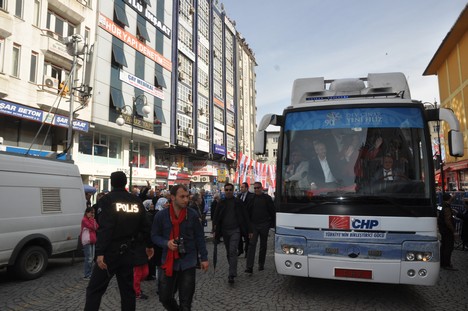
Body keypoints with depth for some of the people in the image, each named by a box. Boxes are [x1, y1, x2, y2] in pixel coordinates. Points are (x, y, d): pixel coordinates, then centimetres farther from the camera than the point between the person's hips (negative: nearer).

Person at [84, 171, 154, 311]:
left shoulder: (107, 200, -8)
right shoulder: (136, 201, 7)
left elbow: (104, 229, -19)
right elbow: (145, 226, 9)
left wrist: (100, 252, -21)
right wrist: (149, 245, 21)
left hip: (110, 251, -5)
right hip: (128, 251, 5)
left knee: (94, 289, 4)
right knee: (127, 289, 14)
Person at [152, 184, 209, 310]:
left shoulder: (192, 214, -6)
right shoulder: (161, 215, -7)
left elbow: (199, 237, 2)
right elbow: (154, 236, 4)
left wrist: (204, 257, 1)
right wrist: (166, 243, -16)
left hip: (188, 262, -1)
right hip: (169, 262, 1)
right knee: (164, 297, 11)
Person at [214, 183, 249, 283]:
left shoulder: (238, 202, 2)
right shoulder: (221, 203, 7)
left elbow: (244, 216, 3)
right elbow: (216, 217, 8)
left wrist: (246, 230, -1)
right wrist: (216, 231, 1)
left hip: (235, 230, -3)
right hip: (225, 231, 4)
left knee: (233, 252, -14)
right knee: (228, 252, 14)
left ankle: (231, 275, -14)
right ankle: (233, 270, 30)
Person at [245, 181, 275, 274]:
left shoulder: (267, 198, 0)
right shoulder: (251, 198, 4)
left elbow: (272, 211, 1)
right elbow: (248, 212, 8)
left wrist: (272, 224, -3)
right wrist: (248, 226, 5)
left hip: (264, 225, 0)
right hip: (253, 225, 1)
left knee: (263, 245, 10)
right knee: (252, 245, -9)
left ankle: (261, 264, 25)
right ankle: (249, 267, -13)